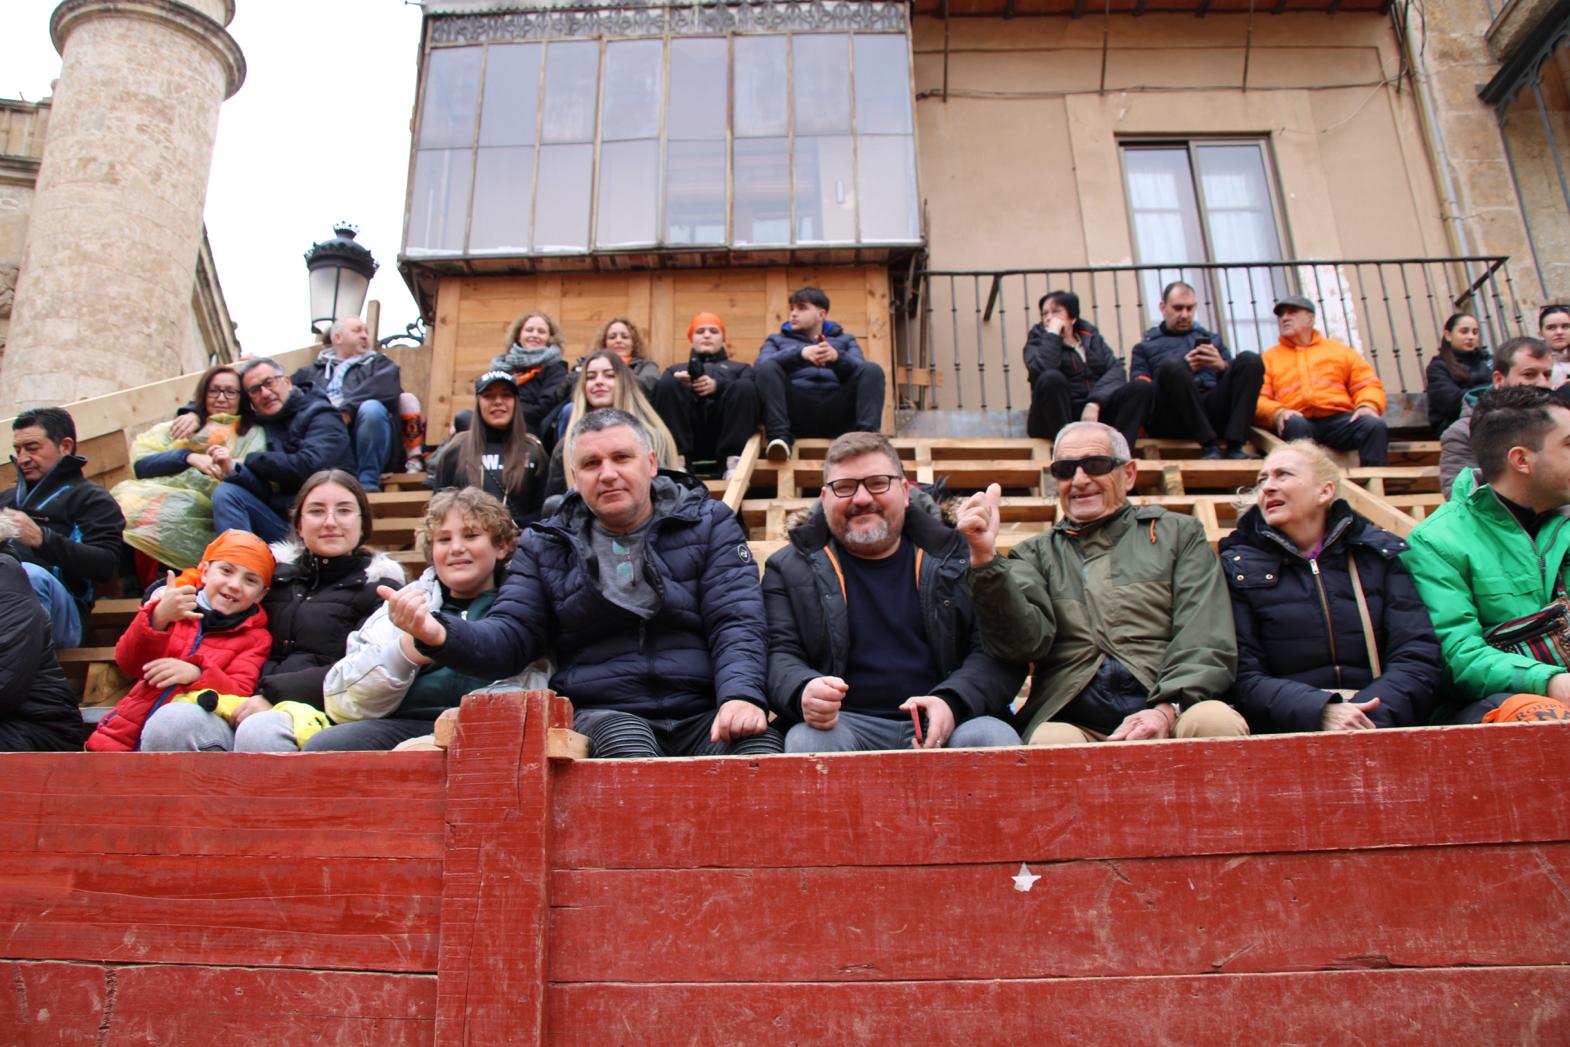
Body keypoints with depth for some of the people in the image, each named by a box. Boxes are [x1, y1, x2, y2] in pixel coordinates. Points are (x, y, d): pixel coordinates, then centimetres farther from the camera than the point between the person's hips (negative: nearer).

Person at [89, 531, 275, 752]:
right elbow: (128, 664, 2)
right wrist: (158, 618, -15)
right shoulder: (175, 605, 12)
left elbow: (240, 696, -6)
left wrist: (197, 673, -24)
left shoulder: (255, 637, 7)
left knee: (174, 721, -32)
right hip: (128, 733, 2)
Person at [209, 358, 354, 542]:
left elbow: (310, 465, -15)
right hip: (282, 519, 5)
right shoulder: (262, 426, 17)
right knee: (225, 493, -12)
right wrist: (235, 471, -14)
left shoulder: (321, 415, 2)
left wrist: (249, 461, -4)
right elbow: (264, 491, 8)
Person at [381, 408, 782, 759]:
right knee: (623, 739, -37)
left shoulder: (708, 524, 12)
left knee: (757, 749, -34)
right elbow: (510, 637, 9)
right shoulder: (545, 545, 16)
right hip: (602, 716, 1)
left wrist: (741, 695, -20)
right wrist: (439, 634, -14)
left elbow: (738, 624, 1)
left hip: (704, 715, 0)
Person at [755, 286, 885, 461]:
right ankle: (780, 436, -40)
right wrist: (800, 353, -14)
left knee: (872, 370, -20)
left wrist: (837, 357, -17)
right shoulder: (777, 340, 25)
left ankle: (866, 434, -40)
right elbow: (760, 367, 1)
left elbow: (860, 370, 5)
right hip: (796, 412, -1)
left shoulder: (845, 339, 27)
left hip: (835, 413, 1)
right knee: (767, 368, -24)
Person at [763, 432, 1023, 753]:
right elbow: (779, 656, 3)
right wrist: (804, 691, -22)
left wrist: (952, 702, -14)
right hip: (846, 723, -1)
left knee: (996, 738, -30)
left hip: (940, 725, 2)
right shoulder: (791, 569, 12)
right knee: (808, 742, -34)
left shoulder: (954, 560, 14)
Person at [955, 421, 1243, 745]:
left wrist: (1168, 709, -13)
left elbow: (1207, 640, 6)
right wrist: (985, 558, -15)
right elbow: (1023, 641, 1)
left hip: (1170, 717, 2)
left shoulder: (1179, 533, 21)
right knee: (1049, 740, -35)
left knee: (1216, 720, -31)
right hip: (1072, 721, -1)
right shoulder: (1036, 554, 22)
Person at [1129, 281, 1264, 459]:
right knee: (1172, 365, -32)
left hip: (1214, 411, 3)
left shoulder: (1212, 339, 32)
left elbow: (1238, 380, 21)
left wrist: (1222, 367, -1)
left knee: (1250, 360, -18)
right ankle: (1210, 445, -32)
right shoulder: (1145, 346, 23)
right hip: (1171, 420, -3)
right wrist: (1182, 369, -6)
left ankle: (1235, 446, -32)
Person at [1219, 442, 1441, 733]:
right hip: (1290, 729, 1)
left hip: (1380, 723, -1)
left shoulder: (1381, 555, 17)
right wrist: (1320, 712, -16)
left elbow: (1418, 659, 6)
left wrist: (1371, 716, -13)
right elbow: (1244, 678, 1)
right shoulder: (1238, 567, 11)